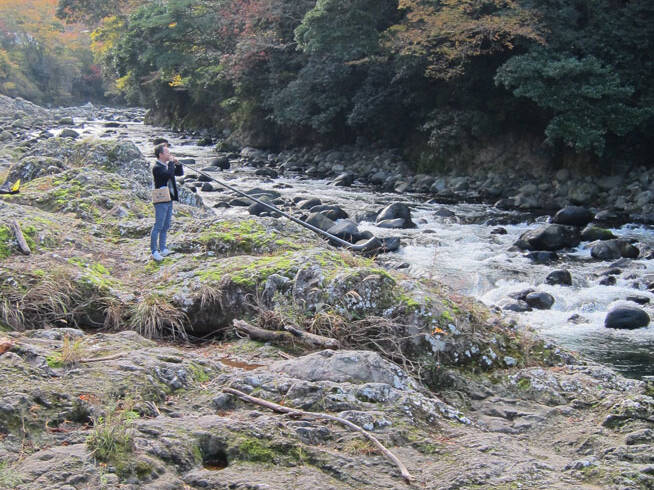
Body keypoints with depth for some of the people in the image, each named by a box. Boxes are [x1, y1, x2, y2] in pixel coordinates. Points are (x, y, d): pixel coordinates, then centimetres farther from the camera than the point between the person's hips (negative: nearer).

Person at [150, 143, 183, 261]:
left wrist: (177, 163, 4)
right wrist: (171, 162, -16)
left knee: (165, 226, 14)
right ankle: (154, 251, -3)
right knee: (158, 226, -6)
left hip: (169, 200, 9)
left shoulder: (167, 166, 13)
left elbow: (180, 173, 21)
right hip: (161, 201, -9)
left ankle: (162, 249, 22)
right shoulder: (157, 168, -15)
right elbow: (169, 174, -30)